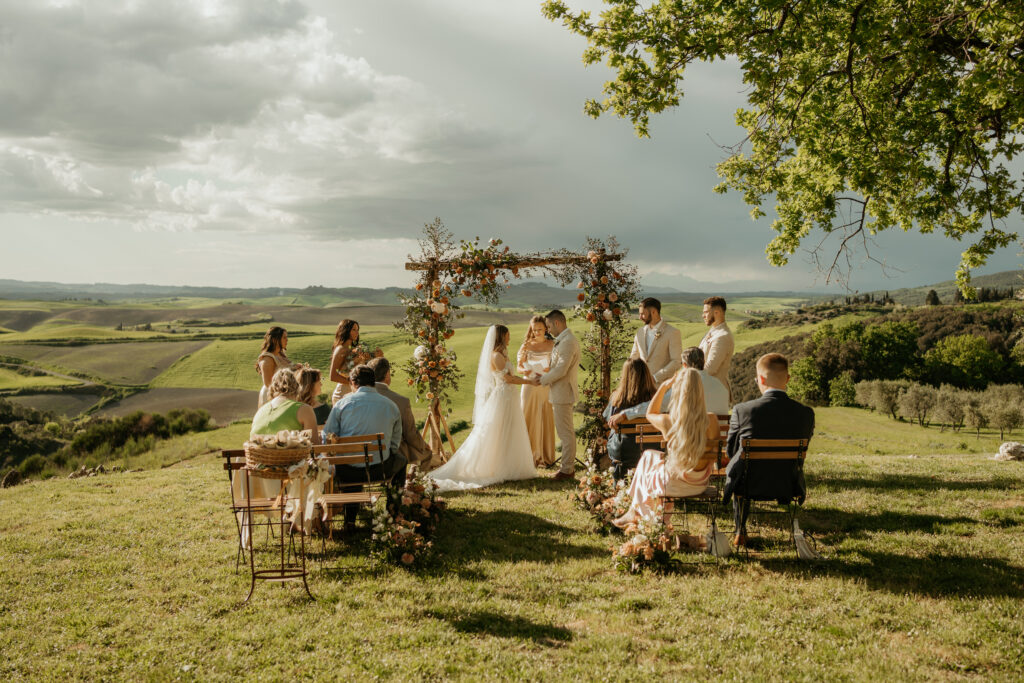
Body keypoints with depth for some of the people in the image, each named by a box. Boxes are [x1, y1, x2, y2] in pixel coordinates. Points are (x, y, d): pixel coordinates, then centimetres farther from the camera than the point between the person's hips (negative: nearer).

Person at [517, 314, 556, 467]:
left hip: (546, 387, -2)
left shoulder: (552, 345, -1)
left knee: (545, 420, 2)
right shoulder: (527, 345, 5)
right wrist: (524, 371, -17)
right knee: (528, 420, 3)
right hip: (529, 387, 2)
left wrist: (550, 370, -23)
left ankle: (545, 457, 12)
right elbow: (519, 366, 5)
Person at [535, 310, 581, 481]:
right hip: (560, 392, 11)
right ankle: (569, 466, 24)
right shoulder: (563, 340, 14)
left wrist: (542, 380, -12)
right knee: (565, 431, 16)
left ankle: (567, 470, 3)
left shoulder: (568, 342, -20)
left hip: (563, 392, -11)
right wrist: (544, 377, 7)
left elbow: (561, 370, -23)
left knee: (566, 432, -3)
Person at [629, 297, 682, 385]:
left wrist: (656, 378, -15)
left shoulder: (672, 333, -4)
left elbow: (676, 362, -8)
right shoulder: (640, 332, 13)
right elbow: (633, 358, 20)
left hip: (662, 384, -4)